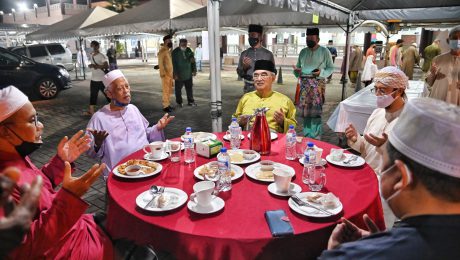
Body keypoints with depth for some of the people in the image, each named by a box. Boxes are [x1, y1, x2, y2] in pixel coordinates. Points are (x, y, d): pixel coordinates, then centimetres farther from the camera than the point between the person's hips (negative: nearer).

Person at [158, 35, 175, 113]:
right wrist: (163, 73, -21)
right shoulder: (162, 51, -11)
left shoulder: (169, 50, 14)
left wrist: (173, 73, 16)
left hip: (170, 73, 8)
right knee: (166, 90, -5)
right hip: (165, 74, -8)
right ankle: (165, 106, 0)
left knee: (169, 90, 12)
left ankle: (168, 104, 20)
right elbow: (160, 63, -16)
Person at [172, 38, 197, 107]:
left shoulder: (189, 50, 6)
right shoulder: (175, 52, -9)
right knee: (178, 89, 6)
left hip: (188, 74, 4)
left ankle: (190, 101, 20)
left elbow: (193, 61, 12)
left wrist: (194, 70, 7)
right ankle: (179, 102, 20)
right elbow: (174, 64, -12)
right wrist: (175, 74, -16)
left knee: (190, 88, 8)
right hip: (179, 75, -4)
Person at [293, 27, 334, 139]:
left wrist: (321, 72, -16)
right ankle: (306, 136, 18)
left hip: (318, 84, -4)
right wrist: (296, 70, -4)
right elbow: (299, 67, 19)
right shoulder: (303, 52, 15)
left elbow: (331, 68, 2)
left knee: (315, 111, -8)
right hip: (304, 84, 5)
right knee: (305, 111, 7)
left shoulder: (324, 51, 2)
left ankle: (316, 138, 0)